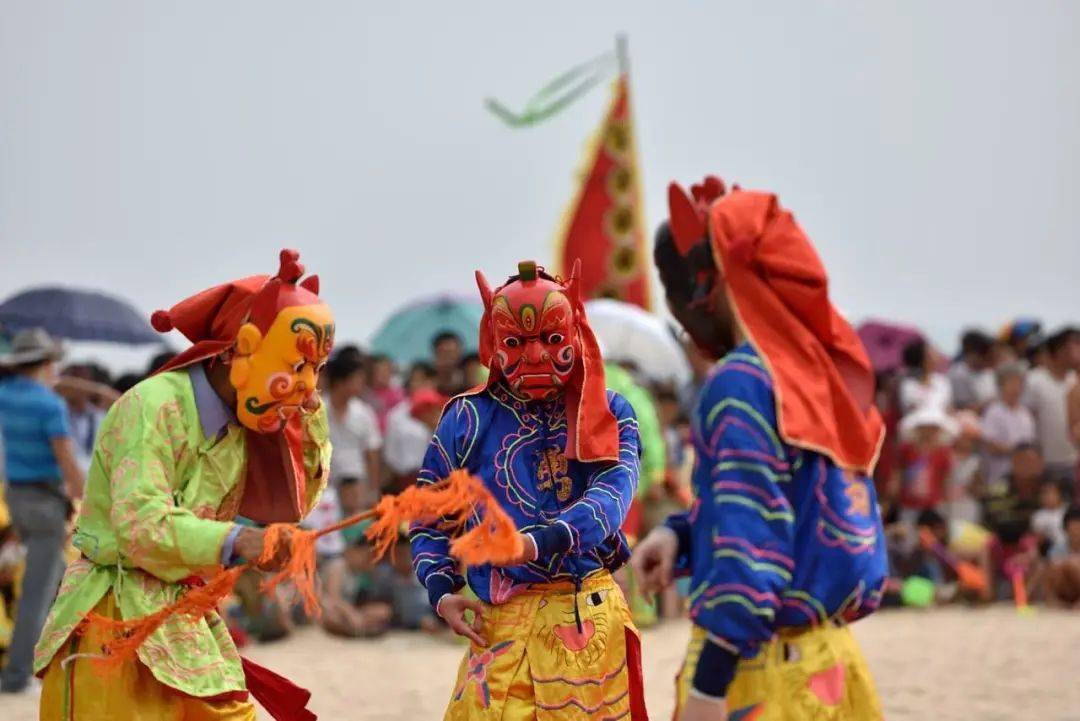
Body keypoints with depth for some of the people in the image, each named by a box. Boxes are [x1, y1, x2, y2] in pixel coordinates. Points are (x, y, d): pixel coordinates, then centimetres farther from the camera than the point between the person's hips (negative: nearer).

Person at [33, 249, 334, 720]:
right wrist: (234, 541, -40)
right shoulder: (153, 408, -16)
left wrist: (309, 417, 3)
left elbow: (295, 501, 14)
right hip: (117, 624, -8)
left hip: (186, 625, 8)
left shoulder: (238, 423, 8)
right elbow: (141, 525, -26)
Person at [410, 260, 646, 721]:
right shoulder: (468, 420, 7)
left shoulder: (608, 414, 5)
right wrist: (441, 591, -4)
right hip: (500, 622, 0)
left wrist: (535, 544, -29)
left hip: (588, 615, 0)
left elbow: (611, 496, -12)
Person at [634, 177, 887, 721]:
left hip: (759, 675, -8)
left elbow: (749, 548, -20)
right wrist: (681, 533, 13)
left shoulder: (741, 382, -15)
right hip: (824, 664, 8)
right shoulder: (821, 368, 10)